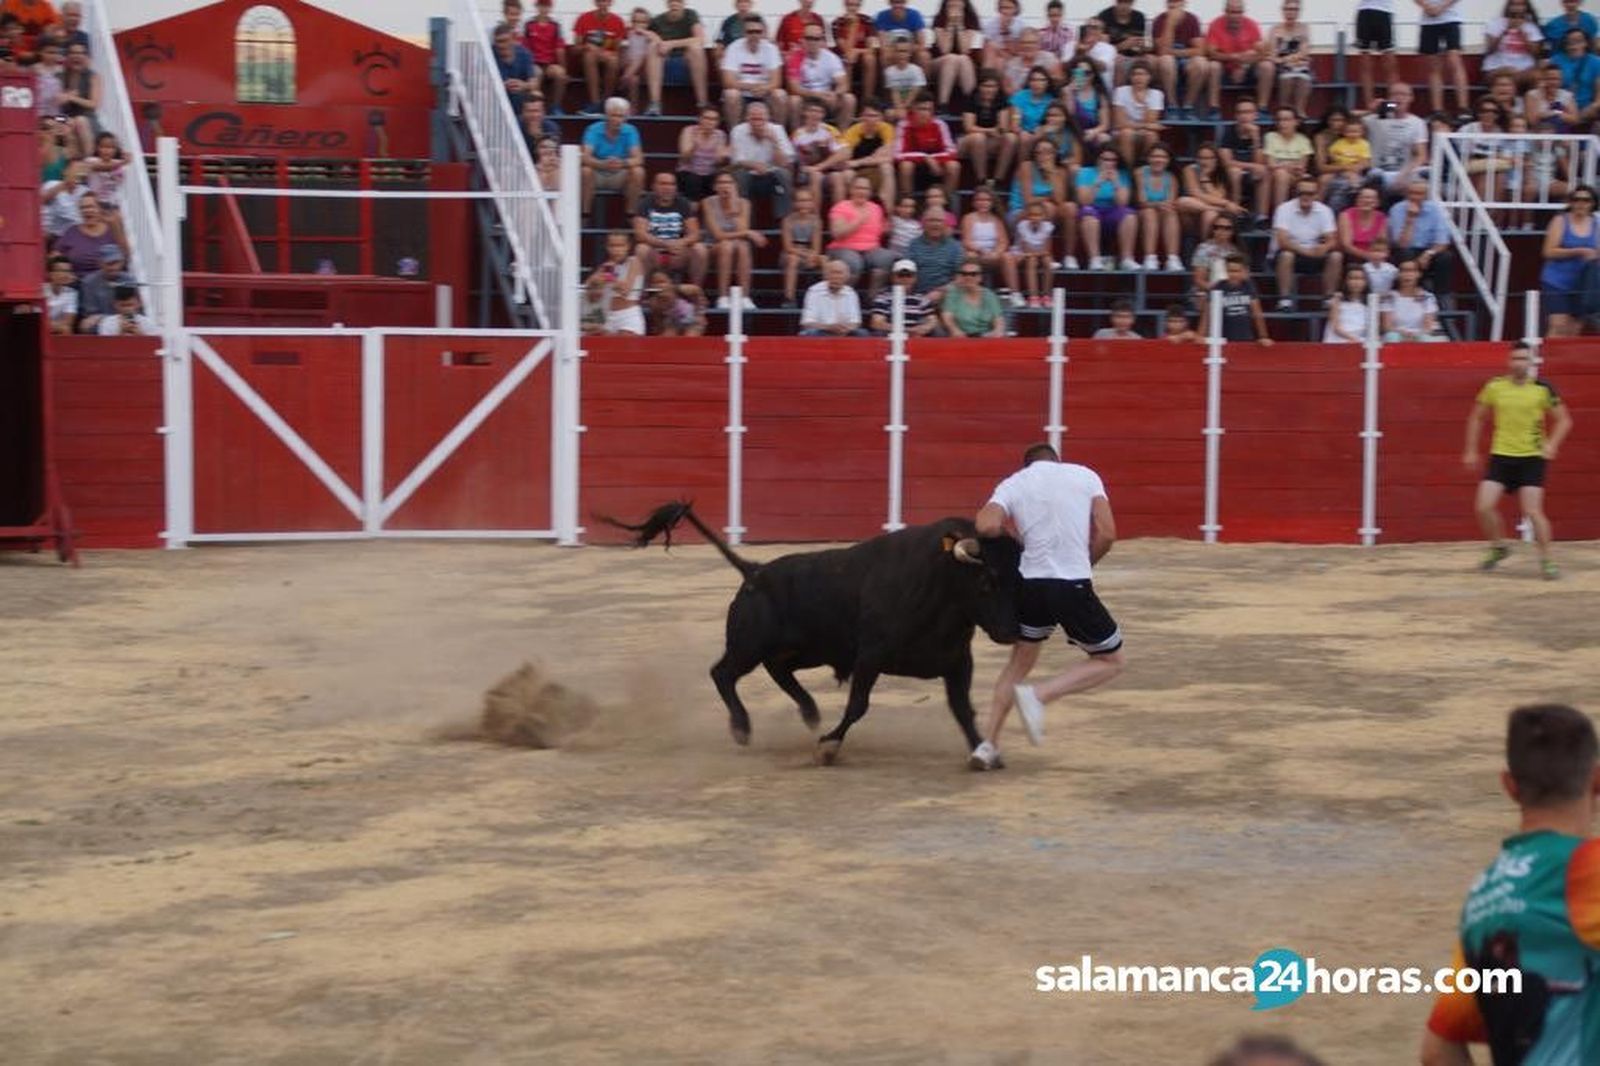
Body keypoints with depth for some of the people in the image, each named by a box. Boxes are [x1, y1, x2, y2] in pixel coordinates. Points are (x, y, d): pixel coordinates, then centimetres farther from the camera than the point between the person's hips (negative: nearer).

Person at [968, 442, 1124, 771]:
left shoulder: (1013, 484, 9)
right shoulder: (1085, 476, 9)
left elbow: (987, 526, -11)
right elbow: (1107, 535, -1)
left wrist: (1014, 537, 10)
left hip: (1030, 584, 3)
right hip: (1074, 585, -3)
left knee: (1020, 663, 24)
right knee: (1112, 662, 14)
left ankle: (988, 746, 16)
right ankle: (1038, 695, -4)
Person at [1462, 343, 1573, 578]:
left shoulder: (1543, 388, -6)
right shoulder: (1494, 387, 0)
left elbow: (1563, 420, 4)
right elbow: (1476, 418, 13)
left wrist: (1551, 444, -12)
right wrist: (1471, 451, 10)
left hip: (1532, 457, -2)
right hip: (1501, 455, 2)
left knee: (1533, 511, -11)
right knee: (1484, 507, -8)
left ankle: (1546, 561, 3)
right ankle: (1498, 547, 18)